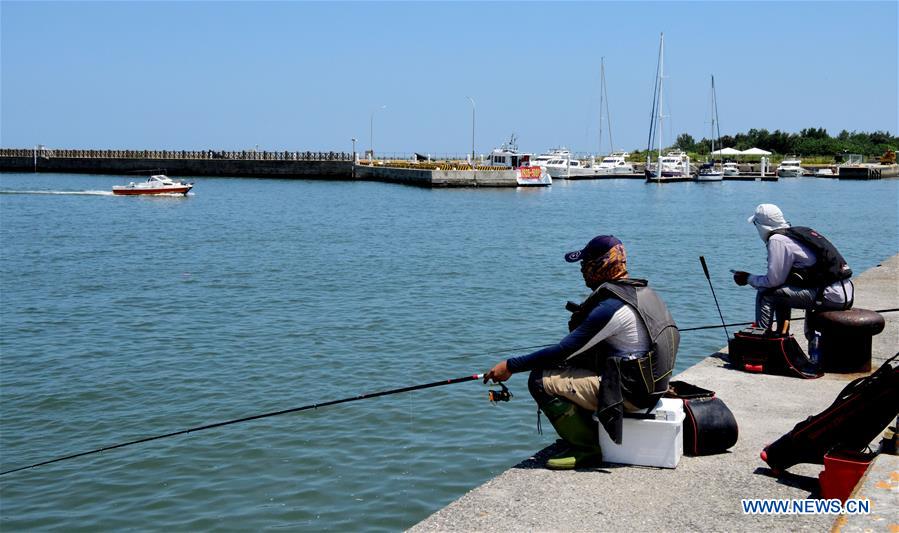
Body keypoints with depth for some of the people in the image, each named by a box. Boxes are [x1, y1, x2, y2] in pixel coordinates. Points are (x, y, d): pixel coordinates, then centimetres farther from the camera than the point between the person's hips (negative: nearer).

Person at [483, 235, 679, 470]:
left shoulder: (610, 307, -22)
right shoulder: (641, 290, 7)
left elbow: (563, 350, -20)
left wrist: (510, 366, -14)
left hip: (629, 393, -10)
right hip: (649, 384, 10)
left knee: (540, 380, -12)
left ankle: (586, 448, -6)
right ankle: (585, 434, 22)